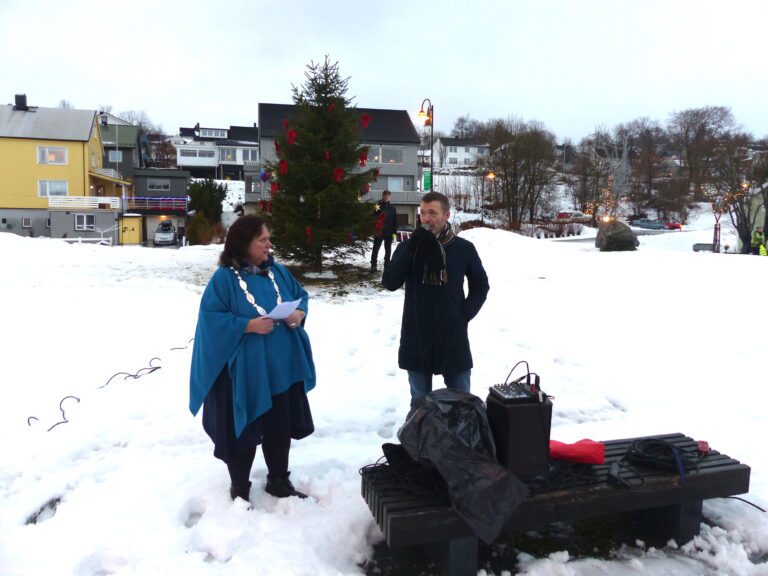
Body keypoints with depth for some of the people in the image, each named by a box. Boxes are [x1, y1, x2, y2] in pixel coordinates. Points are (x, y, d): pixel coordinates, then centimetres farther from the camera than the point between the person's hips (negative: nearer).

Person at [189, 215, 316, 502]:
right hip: (244, 371, -6)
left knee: (281, 426, 17)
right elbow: (210, 318, -16)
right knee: (243, 430, 7)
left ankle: (279, 481, 37)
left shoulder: (277, 271, 6)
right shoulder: (224, 277, -12)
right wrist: (248, 325, -24)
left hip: (283, 367, 6)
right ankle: (240, 489, 29)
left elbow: (300, 295, 14)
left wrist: (299, 313, -8)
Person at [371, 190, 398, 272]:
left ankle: (387, 265, 15)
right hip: (378, 232, -2)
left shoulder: (392, 208, 8)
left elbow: (395, 221, 9)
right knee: (375, 249, -3)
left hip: (389, 233, 2)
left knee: (388, 250, 8)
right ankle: (373, 265, 1)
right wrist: (376, 210, -20)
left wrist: (394, 232, 1)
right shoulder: (378, 206, 3)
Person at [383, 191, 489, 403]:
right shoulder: (409, 246, 0)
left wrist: (465, 313, -3)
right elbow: (390, 283, -12)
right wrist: (410, 248, -20)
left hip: (453, 336, 0)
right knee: (420, 401, 13)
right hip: (416, 337, 1)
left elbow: (480, 285, 11)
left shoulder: (464, 248, 0)